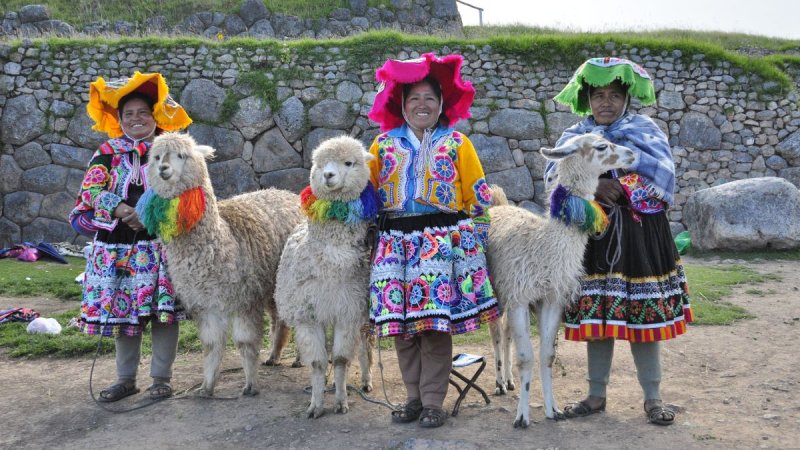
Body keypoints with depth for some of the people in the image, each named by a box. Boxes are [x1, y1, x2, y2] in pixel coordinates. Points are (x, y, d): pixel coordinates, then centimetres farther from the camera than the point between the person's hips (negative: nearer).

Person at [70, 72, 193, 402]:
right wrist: (123, 210, -18)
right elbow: (90, 192, -3)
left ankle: (161, 377, 13)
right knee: (122, 310, 8)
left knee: (164, 311, 0)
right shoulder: (108, 153, 7)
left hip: (161, 244, -1)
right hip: (119, 246, 2)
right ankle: (126, 379, 21)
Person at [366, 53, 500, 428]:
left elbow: (478, 196, 8)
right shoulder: (385, 143, 14)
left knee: (437, 324, -6)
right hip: (395, 241, 2)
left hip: (442, 240, -2)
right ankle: (413, 397, 13)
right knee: (400, 323, 1)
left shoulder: (456, 143, 9)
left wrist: (471, 236, 2)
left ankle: (433, 402, 3)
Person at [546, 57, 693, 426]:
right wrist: (594, 187, -23)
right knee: (596, 315, 6)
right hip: (592, 233, 2)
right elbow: (554, 174, -8)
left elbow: (663, 175, -11)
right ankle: (596, 395, 19)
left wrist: (618, 188, -16)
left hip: (639, 234, -1)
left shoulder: (645, 129, 3)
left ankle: (653, 397, 15)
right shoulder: (574, 135, 8)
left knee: (643, 312, 2)